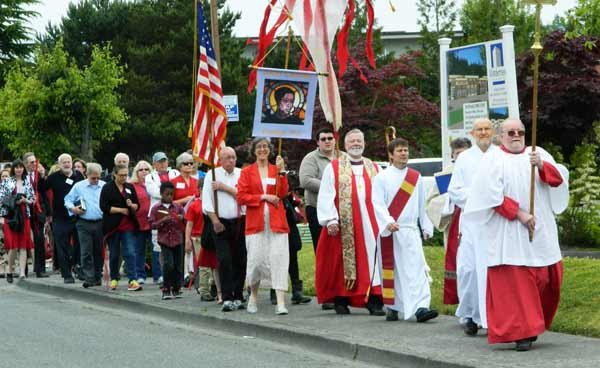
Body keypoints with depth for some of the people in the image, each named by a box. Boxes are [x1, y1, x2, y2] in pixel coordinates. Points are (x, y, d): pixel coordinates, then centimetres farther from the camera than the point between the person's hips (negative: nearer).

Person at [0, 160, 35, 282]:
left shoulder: (27, 182, 11)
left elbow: (32, 199, 11)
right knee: (13, 246, -7)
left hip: (24, 216, 2)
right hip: (10, 216, -2)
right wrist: (13, 201, -12)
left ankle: (22, 273, -5)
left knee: (23, 246, -3)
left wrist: (25, 200, -8)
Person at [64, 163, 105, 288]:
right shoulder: (78, 186, 5)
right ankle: (88, 278, -9)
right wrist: (73, 208, -8)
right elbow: (68, 200, 10)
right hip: (84, 224, -1)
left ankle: (97, 277, 20)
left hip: (100, 223, 1)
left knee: (99, 251, 8)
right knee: (86, 252, -8)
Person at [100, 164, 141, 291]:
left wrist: (132, 205, -10)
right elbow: (104, 207, -10)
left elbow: (137, 205, 13)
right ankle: (114, 279, 21)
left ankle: (133, 280, -12)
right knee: (114, 254, 8)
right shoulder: (107, 188, -3)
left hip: (128, 225, 2)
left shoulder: (130, 187, 9)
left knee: (130, 252, -8)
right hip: (113, 226, -2)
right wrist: (121, 210, -13)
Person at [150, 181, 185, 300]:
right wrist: (162, 221, -17)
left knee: (178, 266, 4)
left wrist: (182, 218, -7)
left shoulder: (177, 207, 8)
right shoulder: (156, 208, 2)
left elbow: (185, 222, 15)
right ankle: (166, 289, -3)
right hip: (165, 240, -3)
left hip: (177, 239, 3)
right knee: (168, 264, -14)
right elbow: (152, 224, -2)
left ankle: (176, 289, 16)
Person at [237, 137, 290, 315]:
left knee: (279, 258, -9)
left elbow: (283, 193, -1)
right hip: (255, 222, -1)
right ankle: (253, 296, 23)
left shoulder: (277, 170, 12)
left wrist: (281, 171, -9)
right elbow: (241, 197, 0)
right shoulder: (246, 172, 8)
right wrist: (263, 197, -9)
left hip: (276, 221, 1)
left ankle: (280, 302, -12)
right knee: (256, 259, -1)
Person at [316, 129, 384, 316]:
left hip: (369, 222, 2)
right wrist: (330, 220, -12)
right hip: (343, 225, -2)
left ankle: (374, 300, -4)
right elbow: (326, 196, -1)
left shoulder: (374, 168, 15)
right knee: (343, 259, 1)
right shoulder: (333, 168, 6)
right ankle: (340, 300, 10)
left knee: (372, 256, -6)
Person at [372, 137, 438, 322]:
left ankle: (420, 307, -19)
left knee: (416, 268, -11)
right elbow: (378, 204, -7)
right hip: (388, 231, -1)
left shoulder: (416, 177, 11)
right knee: (390, 270, 4)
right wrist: (388, 222, -21)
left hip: (410, 231, 2)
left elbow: (422, 205, 15)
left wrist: (426, 227, 11)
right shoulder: (381, 177, 1)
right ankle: (392, 307, 16)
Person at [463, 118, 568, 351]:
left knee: (548, 276, 6)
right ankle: (522, 332, -7)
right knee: (515, 280, -9)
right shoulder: (493, 160, 1)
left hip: (540, 231, 4)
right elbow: (493, 196, -8)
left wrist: (542, 166, -18)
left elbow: (558, 179, 0)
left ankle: (534, 322, 26)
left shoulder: (538, 154, 12)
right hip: (508, 234, -4)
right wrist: (518, 213, -16)